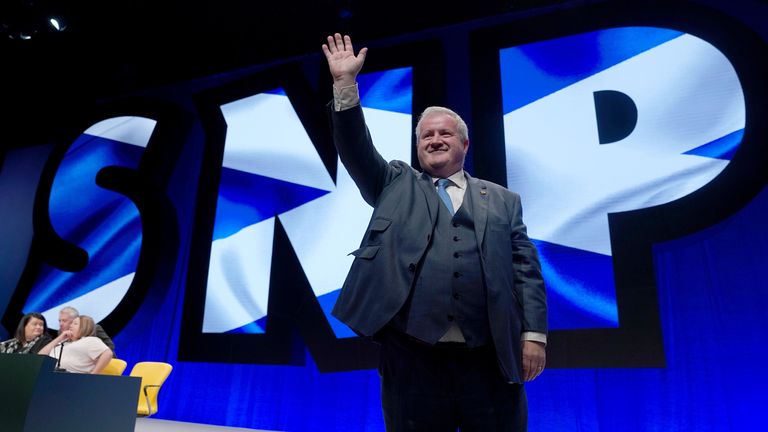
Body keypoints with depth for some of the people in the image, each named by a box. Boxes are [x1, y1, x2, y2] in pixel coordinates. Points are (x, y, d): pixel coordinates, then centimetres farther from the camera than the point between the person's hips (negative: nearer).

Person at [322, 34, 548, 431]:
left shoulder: (503, 200, 15)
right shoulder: (396, 185, 16)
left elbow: (526, 270, 9)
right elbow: (356, 148, 3)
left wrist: (534, 333, -1)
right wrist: (346, 83, -5)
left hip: (491, 362, 1)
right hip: (412, 359, 0)